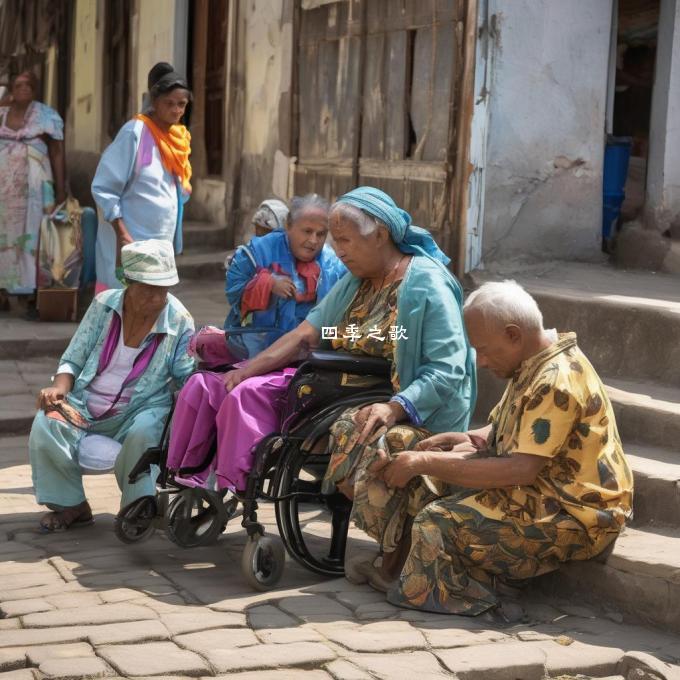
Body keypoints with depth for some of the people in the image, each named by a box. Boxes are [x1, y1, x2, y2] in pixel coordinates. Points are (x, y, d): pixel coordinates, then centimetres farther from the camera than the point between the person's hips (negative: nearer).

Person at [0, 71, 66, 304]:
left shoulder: (46, 116, 3)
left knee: (32, 233, -3)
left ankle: (34, 290, -2)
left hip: (34, 187, -2)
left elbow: (57, 153, 1)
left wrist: (61, 190, -5)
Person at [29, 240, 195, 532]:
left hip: (140, 408, -2)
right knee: (45, 425, -25)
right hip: (86, 404, 2)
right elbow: (73, 359, 6)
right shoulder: (105, 304, 1)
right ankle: (71, 505, -5)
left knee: (142, 432, -37)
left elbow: (187, 376, -8)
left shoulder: (179, 321, -4)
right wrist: (59, 387, -15)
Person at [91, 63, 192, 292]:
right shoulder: (135, 133, -12)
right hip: (130, 241, -8)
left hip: (161, 242, 8)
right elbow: (103, 187, -15)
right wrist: (122, 234, -22)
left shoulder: (178, 137, 10)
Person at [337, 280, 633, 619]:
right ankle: (395, 569, 8)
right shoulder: (533, 365, 8)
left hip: (574, 514, -10)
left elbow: (521, 470, -29)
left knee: (440, 521, -29)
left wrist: (427, 462, -26)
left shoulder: (557, 381, -23)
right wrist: (466, 438, -3)